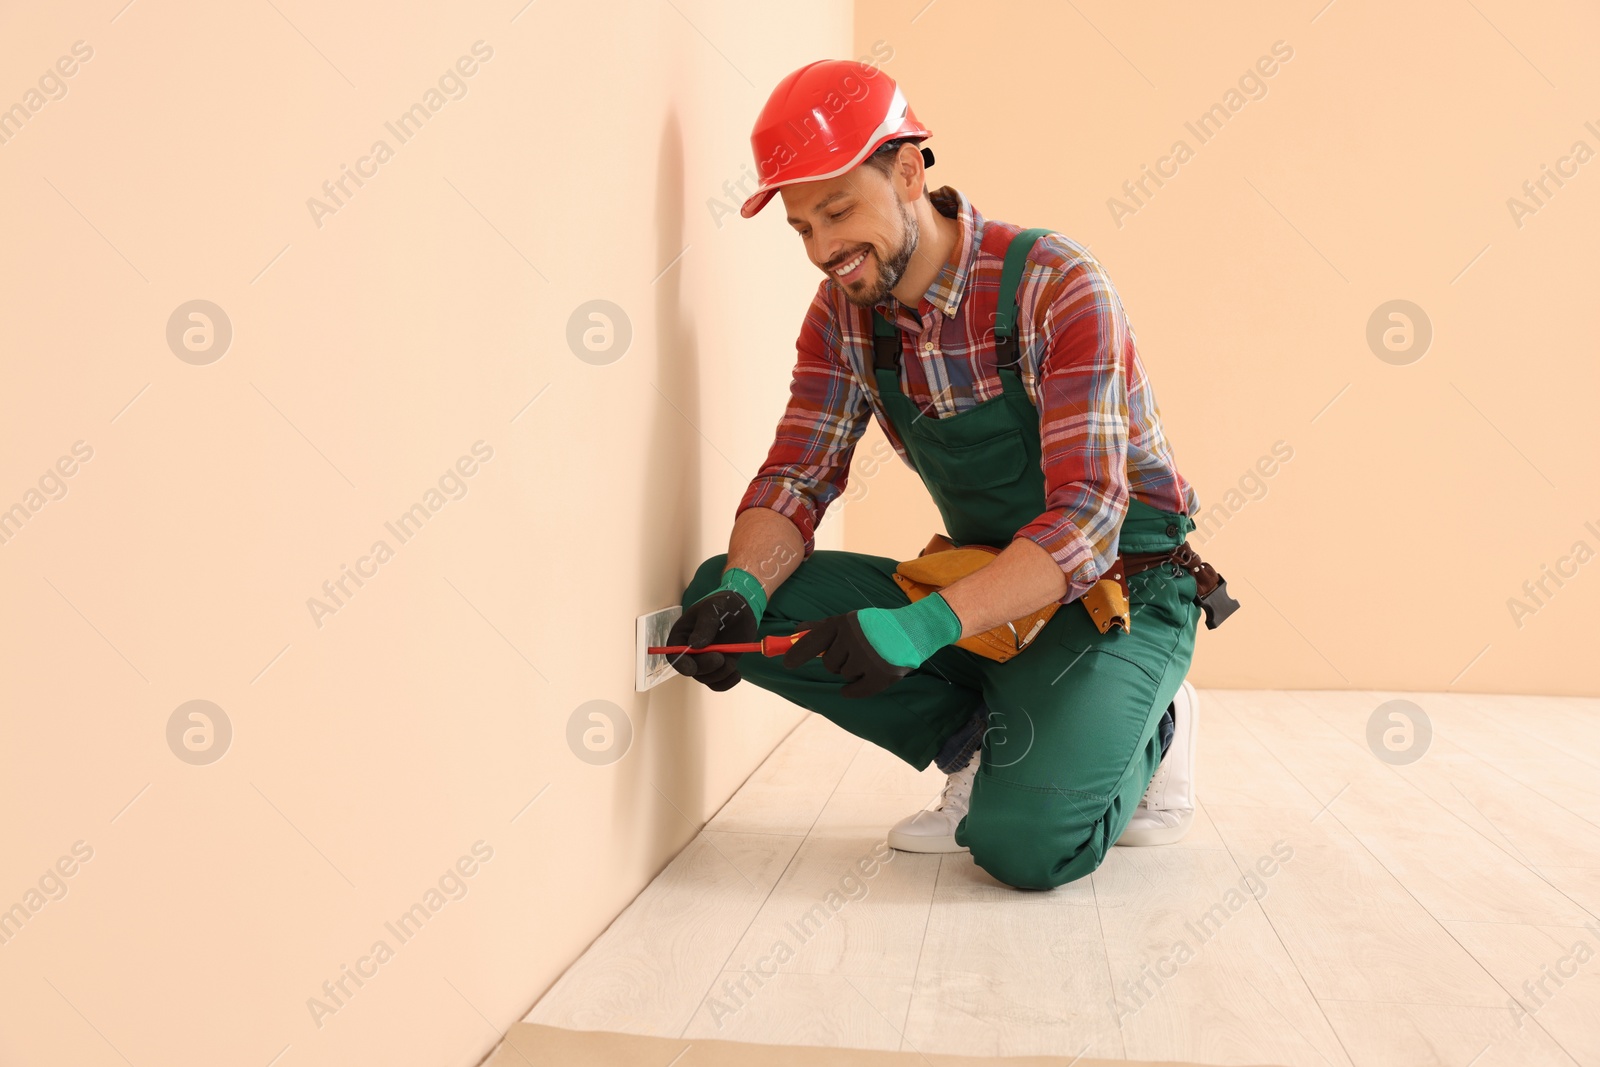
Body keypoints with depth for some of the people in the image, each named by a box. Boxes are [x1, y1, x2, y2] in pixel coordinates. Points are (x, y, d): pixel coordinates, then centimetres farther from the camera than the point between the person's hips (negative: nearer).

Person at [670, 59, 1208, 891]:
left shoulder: (1056, 288, -21)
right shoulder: (843, 314, -2)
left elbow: (1085, 521, -27)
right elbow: (797, 478, -4)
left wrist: (921, 626, -40)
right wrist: (739, 592, -26)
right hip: (989, 589, 6)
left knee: (1022, 841, -29)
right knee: (723, 591, -12)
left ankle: (1143, 735, 8)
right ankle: (985, 749, -1)